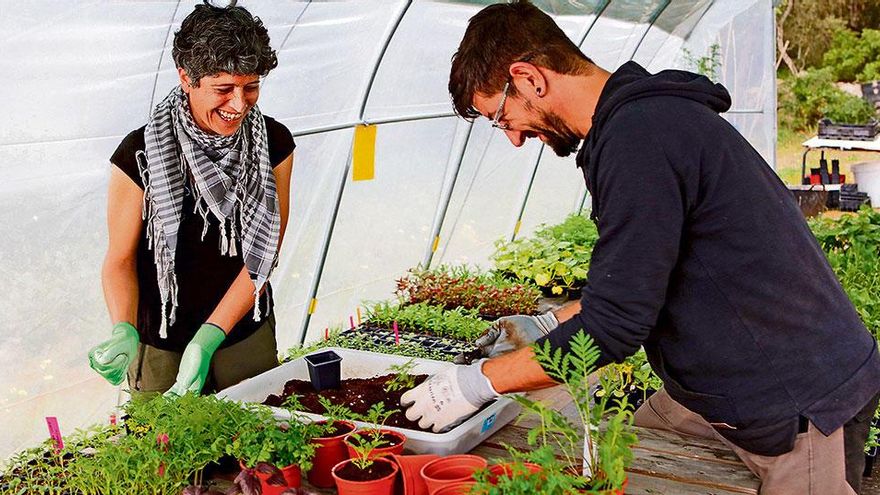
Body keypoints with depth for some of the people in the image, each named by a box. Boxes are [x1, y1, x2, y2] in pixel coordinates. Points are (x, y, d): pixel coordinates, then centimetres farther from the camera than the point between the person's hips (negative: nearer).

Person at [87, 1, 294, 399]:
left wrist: (208, 339, -19)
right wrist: (124, 331, -29)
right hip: (160, 349, -3)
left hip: (248, 338, 3)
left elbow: (264, 252, -10)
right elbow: (120, 260, -9)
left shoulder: (274, 145, -8)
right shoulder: (141, 154, -16)